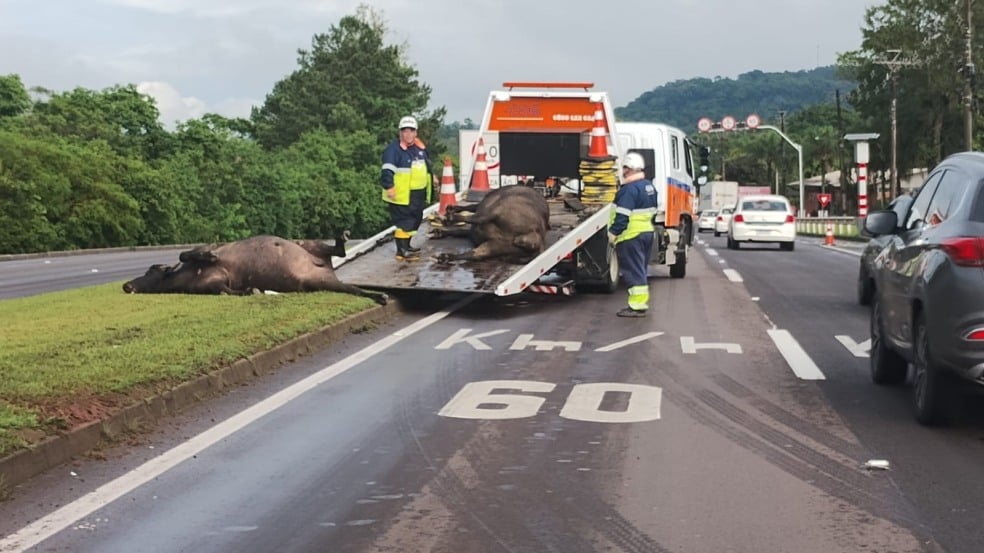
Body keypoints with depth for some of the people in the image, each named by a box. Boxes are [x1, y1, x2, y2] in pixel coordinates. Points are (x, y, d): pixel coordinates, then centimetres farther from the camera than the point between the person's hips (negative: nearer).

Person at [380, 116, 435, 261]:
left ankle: (406, 245, 29)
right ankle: (402, 251, -4)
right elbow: (388, 170, -21)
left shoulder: (419, 148, 13)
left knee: (415, 219, 17)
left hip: (418, 193, 9)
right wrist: (389, 186, -29)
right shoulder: (394, 149, -14)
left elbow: (427, 164, 32)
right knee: (404, 221, -9)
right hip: (402, 194, -9)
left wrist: (431, 176, 34)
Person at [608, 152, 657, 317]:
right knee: (641, 270, 17)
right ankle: (642, 303, 23)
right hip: (647, 231, 10)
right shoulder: (649, 186, 12)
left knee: (633, 271, -7)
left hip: (631, 235, -10)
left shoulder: (630, 189, -18)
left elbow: (622, 215, -22)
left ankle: (637, 306, -7)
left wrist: (613, 233, -17)